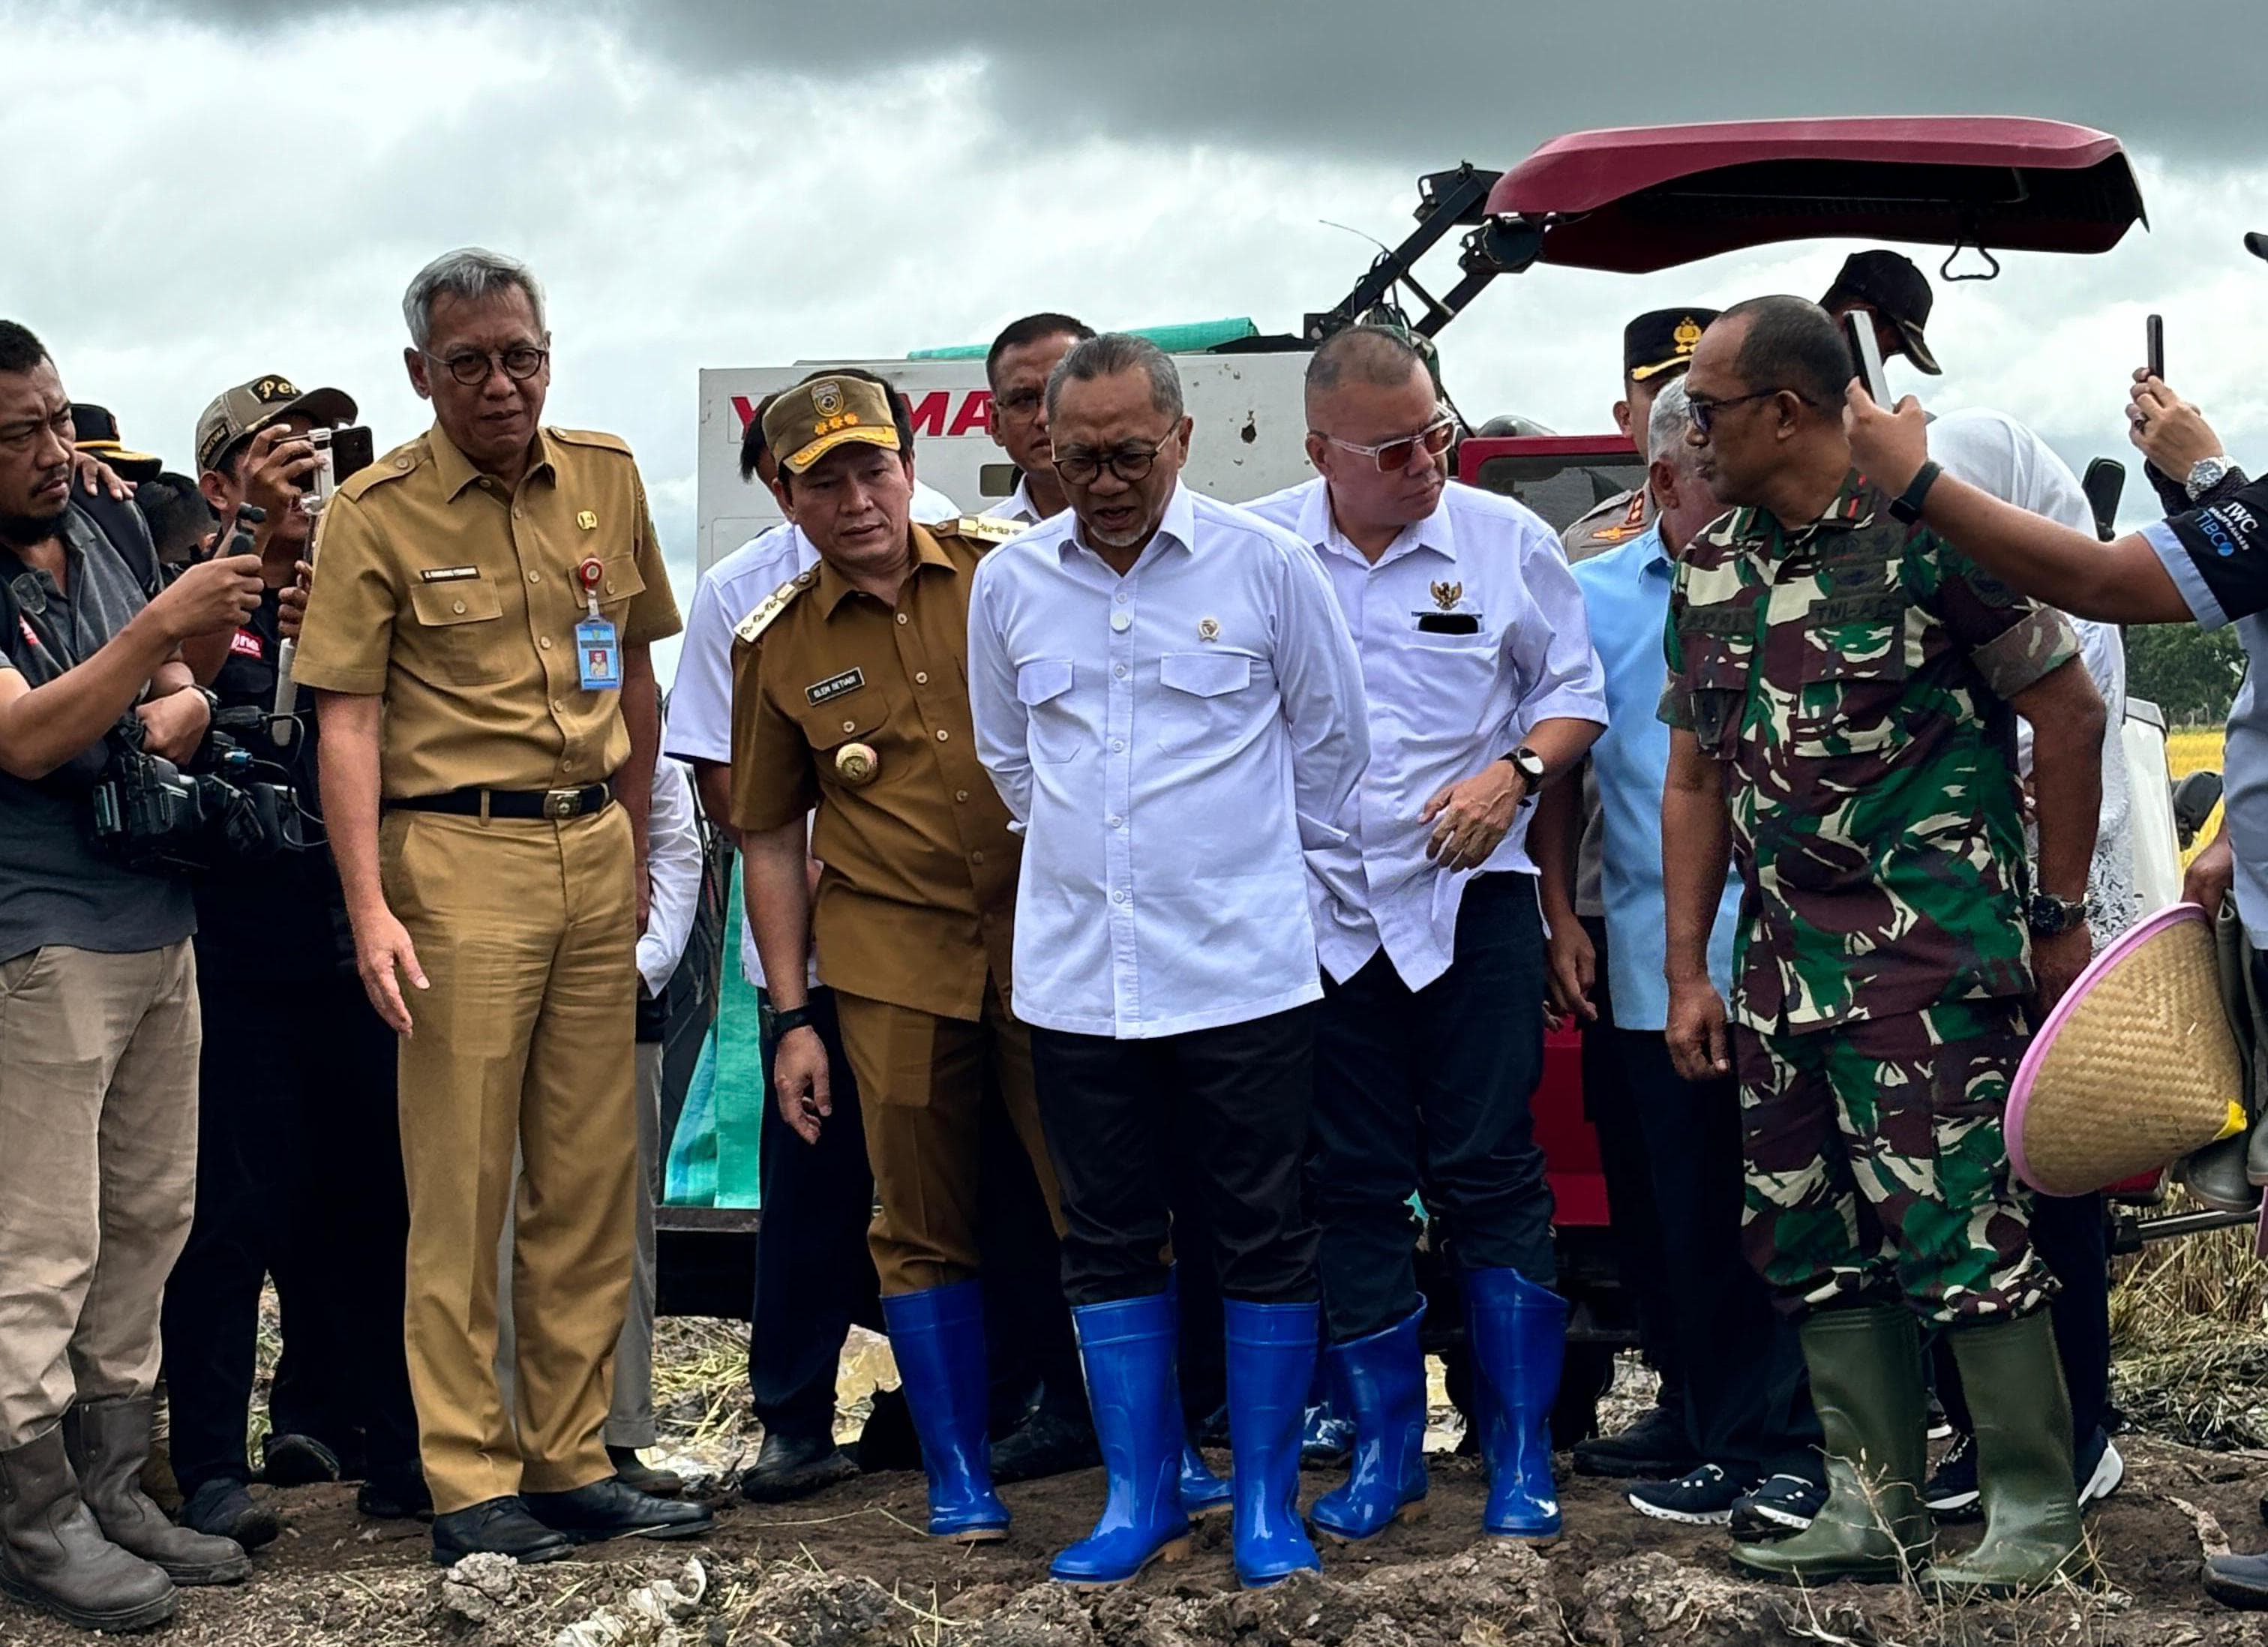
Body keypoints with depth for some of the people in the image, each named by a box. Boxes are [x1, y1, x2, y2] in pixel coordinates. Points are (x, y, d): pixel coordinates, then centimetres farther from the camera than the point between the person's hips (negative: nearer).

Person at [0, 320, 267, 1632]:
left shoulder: (113, 538, 10)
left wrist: (185, 702, -4)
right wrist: (159, 632, -29)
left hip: (160, 929, 8)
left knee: (149, 1219, 12)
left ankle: (112, 1487, 22)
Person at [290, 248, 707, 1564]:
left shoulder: (607, 480, 8)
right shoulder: (378, 513, -5)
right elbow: (348, 719, -8)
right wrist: (371, 910, -16)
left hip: (593, 851, 5)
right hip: (459, 856, -5)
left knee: (591, 1179, 8)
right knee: (461, 1185, -1)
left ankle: (571, 1462, 17)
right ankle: (468, 1483, 6)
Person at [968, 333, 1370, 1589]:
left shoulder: (1267, 566, -3)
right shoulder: (1008, 584, 5)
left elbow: (1328, 743, 7)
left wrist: (1319, 887, 12)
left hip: (1244, 969, -3)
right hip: (1075, 977, 3)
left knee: (1262, 1239, 3)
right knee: (1107, 1243, 9)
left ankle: (1267, 1506, 15)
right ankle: (1140, 1502, 20)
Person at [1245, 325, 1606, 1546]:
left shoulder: (1505, 540, 1)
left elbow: (1575, 692, 8)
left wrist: (1515, 771, -11)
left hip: (1469, 894, -1)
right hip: (1319, 911, 1)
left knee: (1490, 1174, -2)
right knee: (1351, 1189, 6)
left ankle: (1522, 1456, 8)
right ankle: (1384, 1453, 18)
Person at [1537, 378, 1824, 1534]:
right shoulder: (1594, 600, 8)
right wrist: (1560, 919, 7)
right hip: (1656, 970, 2)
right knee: (1689, 1225, 8)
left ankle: (1788, 1448, 6)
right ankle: (1723, 1447, 19)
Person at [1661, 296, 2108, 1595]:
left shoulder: (1927, 533, -10)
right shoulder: (1712, 574, 11)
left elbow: (2068, 710, -6)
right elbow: (1696, 776, 16)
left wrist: (2059, 916, -3)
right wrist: (1689, 973, 12)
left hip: (1933, 953, -7)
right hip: (1784, 963, 7)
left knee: (1957, 1231, -8)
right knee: (1814, 1243, 10)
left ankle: (2037, 1513, 5)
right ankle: (1877, 1512, 21)